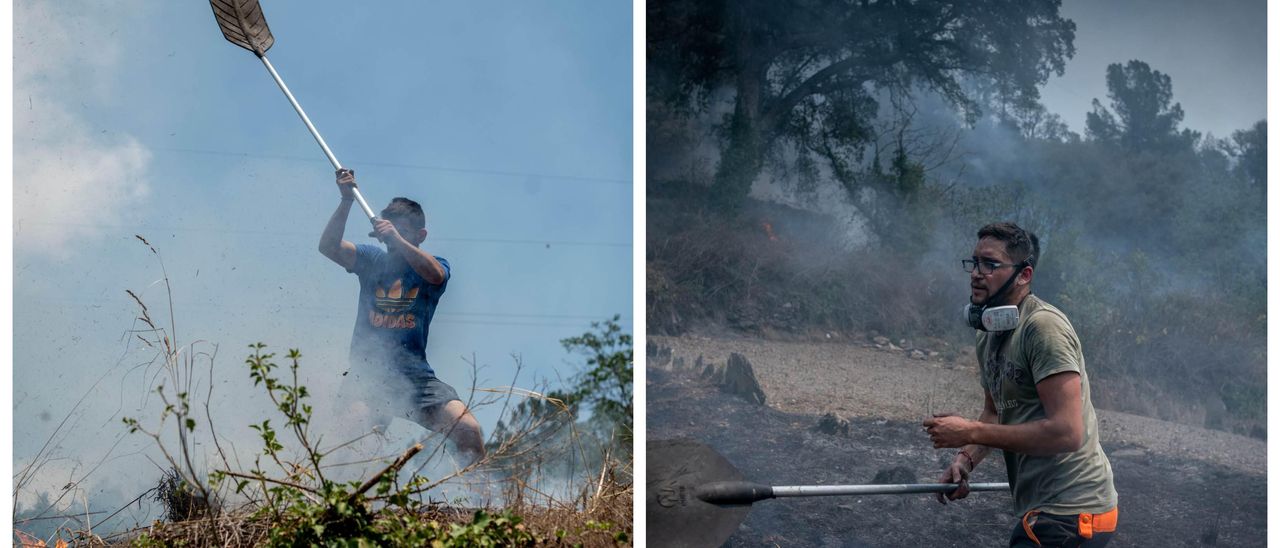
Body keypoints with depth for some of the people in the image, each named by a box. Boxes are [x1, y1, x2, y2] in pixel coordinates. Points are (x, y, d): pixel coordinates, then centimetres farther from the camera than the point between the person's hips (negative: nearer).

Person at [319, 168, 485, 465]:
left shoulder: (434, 265, 7)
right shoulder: (373, 259, 11)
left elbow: (435, 275, -18)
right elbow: (328, 246, -5)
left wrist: (398, 240, -30)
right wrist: (347, 201, -15)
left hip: (414, 372, 0)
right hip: (367, 371, 0)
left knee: (469, 432, -18)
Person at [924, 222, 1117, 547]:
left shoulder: (1043, 326, -17)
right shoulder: (989, 336, 12)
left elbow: (1067, 432, -24)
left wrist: (970, 433, -18)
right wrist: (967, 458, 1)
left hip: (1069, 514, -9)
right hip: (1046, 508, 9)